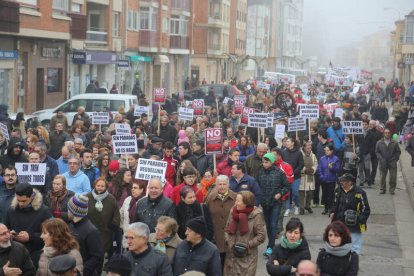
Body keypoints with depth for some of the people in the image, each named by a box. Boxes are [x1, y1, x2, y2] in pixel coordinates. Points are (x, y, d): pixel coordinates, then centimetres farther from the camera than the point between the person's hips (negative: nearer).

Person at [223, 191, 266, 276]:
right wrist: (228, 242, -4)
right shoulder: (233, 211, 2)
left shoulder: (256, 215, -13)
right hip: (232, 254, 5)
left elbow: (261, 236, -11)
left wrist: (247, 245, -15)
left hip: (247, 257, -5)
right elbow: (227, 229, 12)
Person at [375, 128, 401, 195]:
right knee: (382, 177, 3)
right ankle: (383, 189, 14)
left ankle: (392, 190, 8)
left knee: (393, 177, -3)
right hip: (383, 163, 0)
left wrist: (395, 158, -3)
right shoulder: (379, 143, 3)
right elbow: (377, 152, 5)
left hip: (392, 162, 0)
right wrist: (381, 159, -8)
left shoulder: (395, 143, 2)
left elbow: (398, 151, 8)